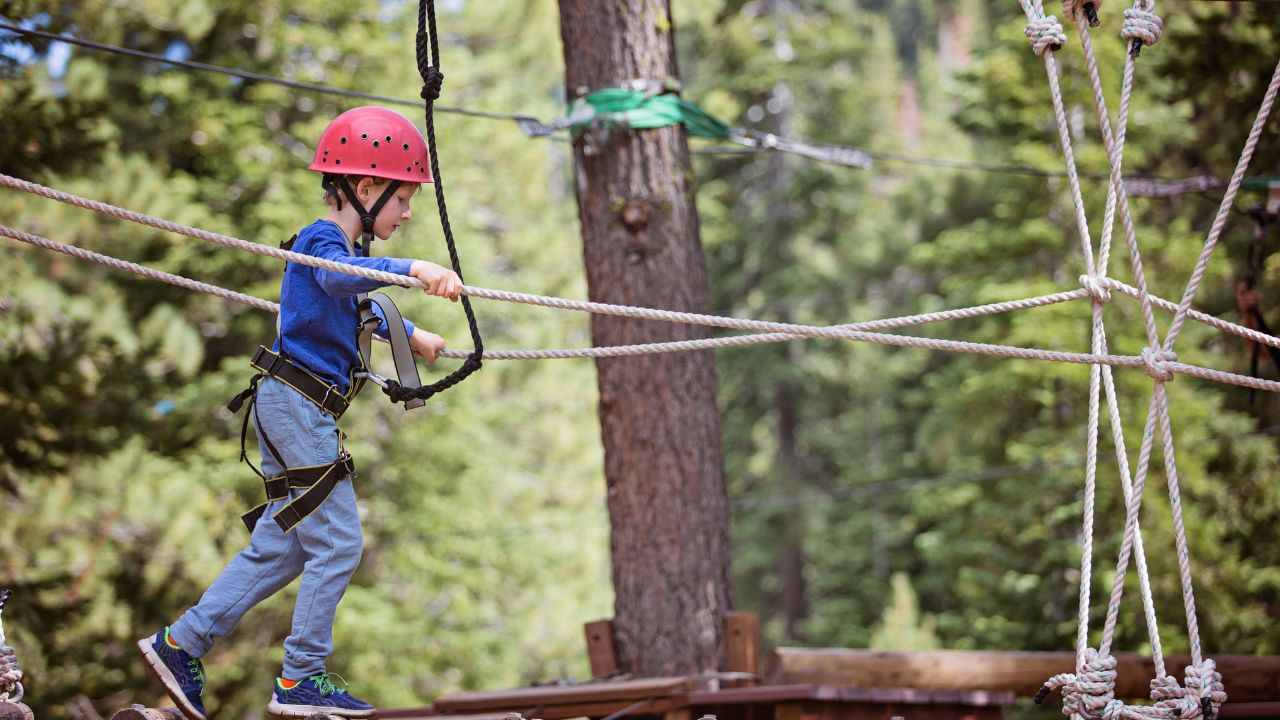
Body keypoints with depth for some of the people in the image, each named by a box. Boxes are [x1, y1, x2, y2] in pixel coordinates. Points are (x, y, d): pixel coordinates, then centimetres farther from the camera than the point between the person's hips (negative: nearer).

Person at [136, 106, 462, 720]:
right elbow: (341, 277, -39)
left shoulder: (346, 247, 18)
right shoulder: (321, 241, -13)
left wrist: (410, 335, 54)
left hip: (302, 411, 10)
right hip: (295, 401, -10)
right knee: (338, 543, -8)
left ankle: (180, 643, 17)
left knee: (281, 547, 12)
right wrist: (413, 269, -55)